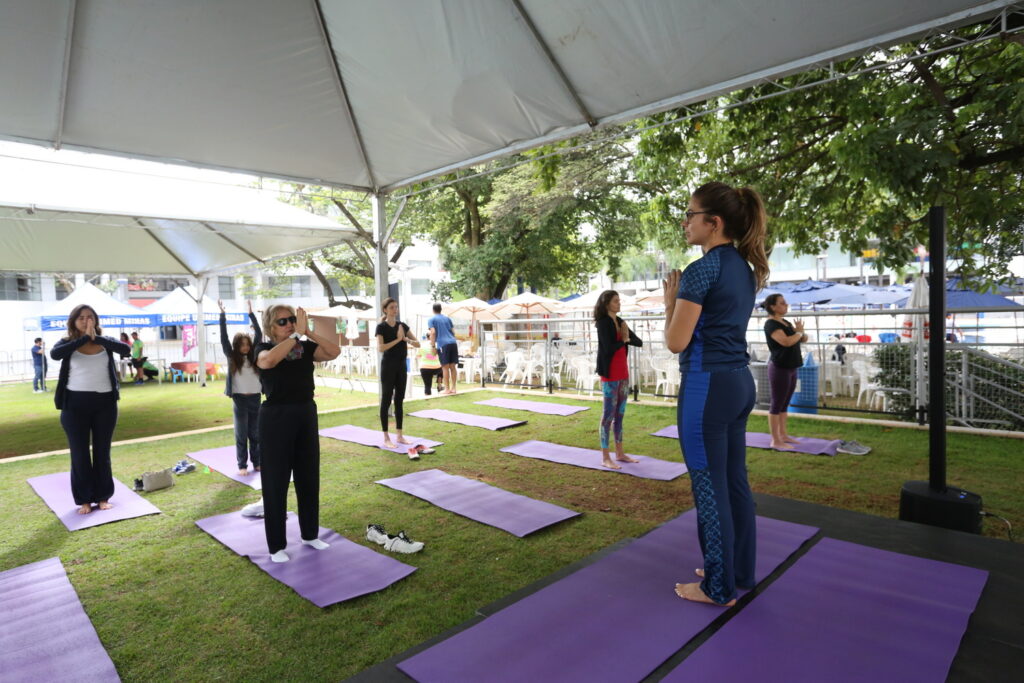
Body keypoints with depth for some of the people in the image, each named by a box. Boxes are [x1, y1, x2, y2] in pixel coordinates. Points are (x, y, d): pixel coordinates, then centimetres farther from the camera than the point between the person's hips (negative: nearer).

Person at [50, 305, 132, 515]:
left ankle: (103, 496, 22)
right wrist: (84, 338, -22)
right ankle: (84, 499, 18)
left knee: (102, 451, 10)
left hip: (105, 402, 1)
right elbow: (55, 354, -22)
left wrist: (96, 337, -21)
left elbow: (126, 349, -16)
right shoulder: (67, 343, 1)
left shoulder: (105, 342, 4)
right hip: (75, 404, -1)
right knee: (79, 453, 6)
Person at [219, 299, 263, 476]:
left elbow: (259, 334, 0)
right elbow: (223, 338, -7)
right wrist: (222, 314, -12)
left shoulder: (254, 356, 3)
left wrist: (251, 313, -2)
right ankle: (242, 465, 12)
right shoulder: (232, 357, -1)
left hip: (255, 398, 2)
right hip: (240, 400, -2)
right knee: (241, 435, 5)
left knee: (255, 433, 10)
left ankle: (257, 462, 20)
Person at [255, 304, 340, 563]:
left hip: (306, 415, 5)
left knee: (309, 478, 14)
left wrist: (308, 331, -18)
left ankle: (310, 534, 32)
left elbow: (334, 351, -13)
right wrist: (296, 335, -27)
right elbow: (268, 361, -32)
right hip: (275, 419, -5)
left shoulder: (306, 348, 2)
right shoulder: (264, 348, -8)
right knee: (276, 482, 4)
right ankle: (276, 545, 19)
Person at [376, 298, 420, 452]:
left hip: (402, 365, 6)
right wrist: (397, 339, -18)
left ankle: (399, 435, 17)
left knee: (399, 400, 10)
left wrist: (407, 339, -12)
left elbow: (418, 344, 8)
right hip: (388, 365, -6)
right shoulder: (381, 326, -6)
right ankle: (386, 438, 5)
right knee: (386, 400, -1)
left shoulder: (402, 325, 10)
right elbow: (380, 348, -19)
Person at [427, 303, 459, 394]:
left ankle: (447, 389, 0)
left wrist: (433, 346, -2)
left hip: (443, 344, -4)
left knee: (445, 367, -2)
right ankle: (453, 388, 10)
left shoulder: (431, 320, 9)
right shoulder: (447, 318, 22)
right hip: (453, 343, 4)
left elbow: (433, 332, -5)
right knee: (453, 366, 7)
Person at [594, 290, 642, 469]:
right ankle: (605, 457, 4)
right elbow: (609, 347, -23)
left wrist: (627, 338, -10)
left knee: (620, 414, 13)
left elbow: (639, 342, 9)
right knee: (609, 414, -3)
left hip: (623, 372, 7)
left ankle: (620, 453, 22)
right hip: (610, 374, -7)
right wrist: (624, 340, -7)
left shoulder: (620, 322, 11)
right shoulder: (603, 323, -11)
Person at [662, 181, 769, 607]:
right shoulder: (745, 268, 12)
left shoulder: (701, 271, -16)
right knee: (735, 482, 18)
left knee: (710, 488, 3)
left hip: (708, 385, -9)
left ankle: (719, 588, 18)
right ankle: (739, 573, 32)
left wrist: (670, 300, -1)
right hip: (740, 381, 10)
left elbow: (676, 342, -16)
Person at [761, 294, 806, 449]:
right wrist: (799, 332, -9)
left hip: (791, 368, 9)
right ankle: (775, 441, 2)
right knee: (777, 404, -3)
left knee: (785, 404, 14)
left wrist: (799, 331, -6)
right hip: (779, 369, -9)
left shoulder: (786, 322, 13)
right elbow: (786, 342, -28)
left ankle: (783, 435, 23)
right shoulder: (770, 324, -15)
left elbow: (804, 339, 16)